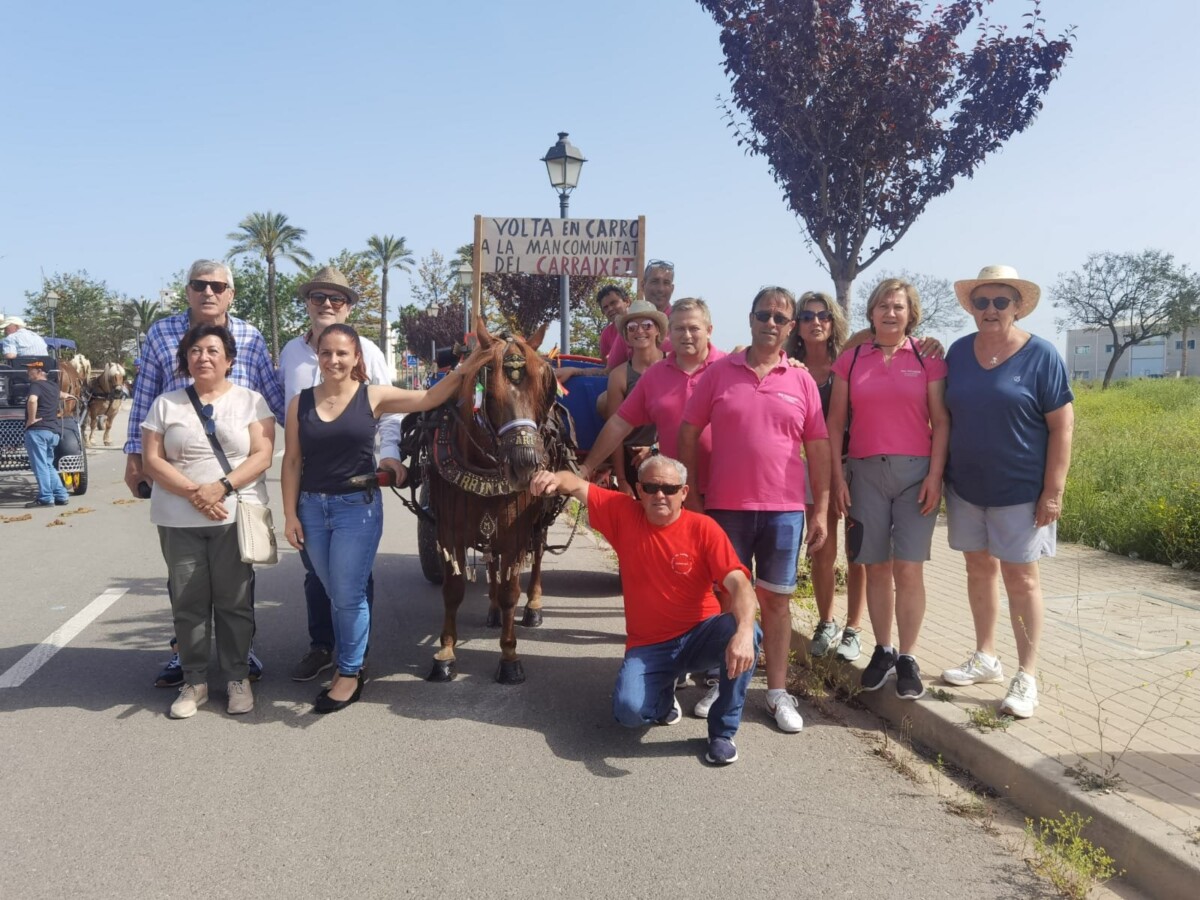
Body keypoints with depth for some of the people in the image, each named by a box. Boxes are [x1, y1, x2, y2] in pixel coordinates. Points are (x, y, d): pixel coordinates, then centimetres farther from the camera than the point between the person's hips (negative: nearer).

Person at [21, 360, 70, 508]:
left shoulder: (36, 385, -7)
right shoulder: (53, 386, 18)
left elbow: (32, 400, -28)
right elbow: (60, 394, 44)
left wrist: (31, 419, -19)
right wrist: (67, 395, 64)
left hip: (38, 430, -8)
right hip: (54, 431, 8)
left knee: (40, 465, -7)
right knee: (48, 464, 15)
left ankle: (45, 498, -9)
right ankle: (60, 496, 12)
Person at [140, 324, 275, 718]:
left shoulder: (250, 400, 4)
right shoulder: (166, 404, 8)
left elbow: (261, 455, -4)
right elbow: (152, 460, 1)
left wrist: (221, 486, -18)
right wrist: (193, 492, -14)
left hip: (236, 517, -2)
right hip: (178, 520, 2)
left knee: (234, 601, 3)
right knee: (188, 603, 6)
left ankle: (237, 678, 16)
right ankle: (194, 681, 17)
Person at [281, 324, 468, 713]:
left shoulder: (373, 397, -4)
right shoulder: (301, 403, 2)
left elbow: (430, 398, -6)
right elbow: (292, 461, 3)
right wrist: (290, 514, 0)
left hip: (358, 507, -3)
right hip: (312, 508, 3)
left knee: (349, 595, 2)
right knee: (334, 594, 15)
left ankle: (350, 674, 19)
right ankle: (346, 661, 32)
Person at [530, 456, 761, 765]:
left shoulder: (703, 528, -12)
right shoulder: (624, 514, -4)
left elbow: (739, 583, -21)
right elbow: (578, 485, -8)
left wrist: (745, 630, -40)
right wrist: (555, 478, -34)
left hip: (699, 635, -1)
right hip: (648, 646, 1)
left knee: (745, 634, -32)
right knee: (629, 710, -26)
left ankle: (722, 732, -10)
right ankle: (664, 693, 15)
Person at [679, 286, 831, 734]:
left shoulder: (801, 380, 4)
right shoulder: (719, 372, 2)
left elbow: (818, 447, 5)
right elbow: (688, 433, 4)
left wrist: (821, 509, 1)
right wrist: (690, 495, 0)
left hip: (785, 509, 1)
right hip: (726, 507, 0)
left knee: (776, 599, 8)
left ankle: (778, 691, 19)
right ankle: (722, 684, 23)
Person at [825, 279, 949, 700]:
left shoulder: (927, 358, 3)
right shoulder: (851, 360, 7)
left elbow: (941, 421, 1)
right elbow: (835, 423, 7)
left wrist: (935, 475, -7)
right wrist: (837, 476, 1)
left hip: (916, 471, -1)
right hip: (865, 472, 2)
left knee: (908, 568, -3)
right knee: (876, 567, 7)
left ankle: (907, 659, 9)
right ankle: (883, 651, 21)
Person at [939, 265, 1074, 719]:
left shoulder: (1041, 355, -9)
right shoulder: (959, 352, 3)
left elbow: (1062, 426, -9)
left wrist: (1053, 490, -14)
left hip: (1019, 489, -4)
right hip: (966, 486, 4)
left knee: (1020, 578, 2)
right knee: (979, 568, 14)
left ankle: (1027, 676, 12)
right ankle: (985, 658, 28)